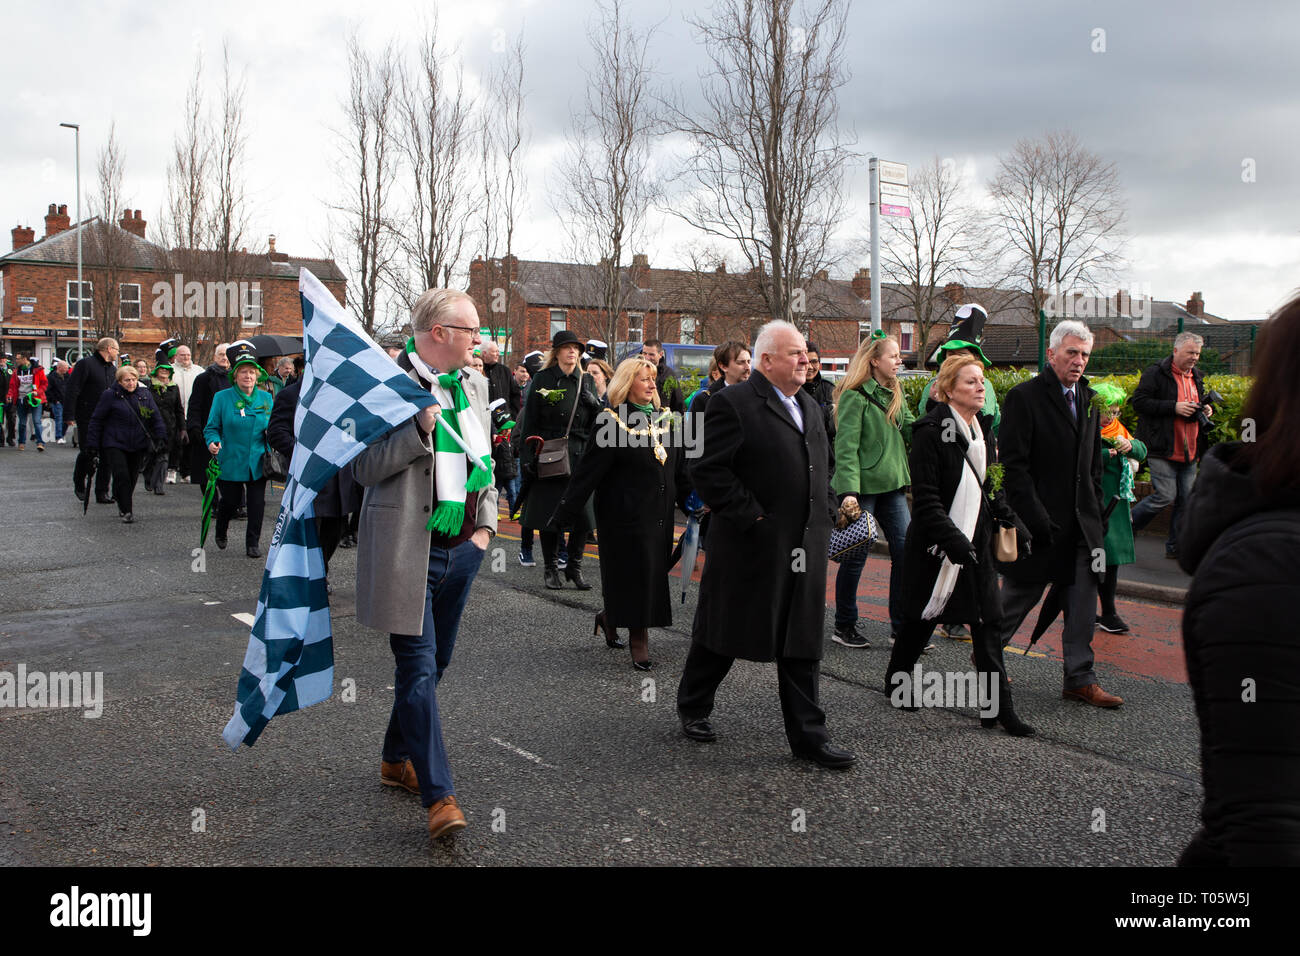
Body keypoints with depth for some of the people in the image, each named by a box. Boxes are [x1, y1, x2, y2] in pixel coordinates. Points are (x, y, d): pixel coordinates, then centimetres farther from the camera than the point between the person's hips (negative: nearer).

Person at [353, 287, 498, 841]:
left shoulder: (473, 387, 11)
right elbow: (365, 469, -13)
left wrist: (485, 525, 10)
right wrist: (419, 430, -25)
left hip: (462, 547, 7)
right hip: (407, 549, -7)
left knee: (435, 662, 16)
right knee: (419, 667, -7)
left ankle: (397, 759, 35)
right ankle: (439, 795, -3)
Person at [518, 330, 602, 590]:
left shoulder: (586, 381, 12)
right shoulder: (543, 380, 2)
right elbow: (530, 420, -1)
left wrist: (594, 404, -5)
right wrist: (527, 456, -7)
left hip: (580, 455, 3)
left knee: (583, 513, -2)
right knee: (549, 512, 2)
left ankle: (574, 567, 14)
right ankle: (550, 568, 17)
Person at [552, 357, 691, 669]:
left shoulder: (664, 419, 9)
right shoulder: (612, 422, -9)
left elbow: (679, 469, 16)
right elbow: (588, 471, -11)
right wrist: (563, 515, -13)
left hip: (660, 515, 6)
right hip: (626, 514, -6)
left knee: (652, 572, 9)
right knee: (634, 574, -1)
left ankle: (609, 617, 31)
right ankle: (638, 639, 14)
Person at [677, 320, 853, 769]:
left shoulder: (809, 407, 16)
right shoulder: (733, 403, -11)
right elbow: (707, 470, -16)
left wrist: (826, 512, 12)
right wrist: (749, 515, -17)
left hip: (805, 548, 7)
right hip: (750, 547, -7)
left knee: (803, 645, 8)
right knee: (723, 634, 10)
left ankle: (808, 735, 15)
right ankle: (692, 707, 31)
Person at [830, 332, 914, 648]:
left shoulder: (895, 394, 13)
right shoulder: (854, 396, -11)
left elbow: (911, 432, 9)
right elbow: (846, 447, -16)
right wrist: (848, 490, -23)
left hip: (892, 484, 7)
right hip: (863, 485, -7)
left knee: (906, 551, 3)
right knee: (856, 555, 2)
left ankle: (902, 627, 13)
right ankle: (844, 626, 17)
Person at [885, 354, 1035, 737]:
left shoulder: (983, 429, 9)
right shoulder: (931, 431, -14)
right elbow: (925, 498, -18)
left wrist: (1011, 523, 8)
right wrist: (952, 539, -24)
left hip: (976, 542, 6)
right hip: (936, 546, -6)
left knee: (987, 624, 2)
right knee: (922, 618, 9)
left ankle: (997, 707, 5)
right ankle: (896, 679, 31)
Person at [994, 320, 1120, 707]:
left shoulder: (1088, 399, 12)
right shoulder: (1024, 397, -10)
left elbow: (1094, 464, 19)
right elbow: (1014, 465, -14)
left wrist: (1095, 511, 9)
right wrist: (1037, 520, -18)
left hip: (1081, 525, 6)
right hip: (1039, 524, -6)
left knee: (1083, 602, 5)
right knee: (1019, 595, 7)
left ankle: (1080, 679, 13)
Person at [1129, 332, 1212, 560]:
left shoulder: (1196, 377, 16)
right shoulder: (1156, 374, -8)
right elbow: (1139, 402, -16)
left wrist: (1205, 409, 7)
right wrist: (1174, 407, -21)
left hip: (1189, 453, 7)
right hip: (1163, 450, -7)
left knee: (1186, 499, 6)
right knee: (1165, 496, -11)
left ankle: (1175, 546, 16)